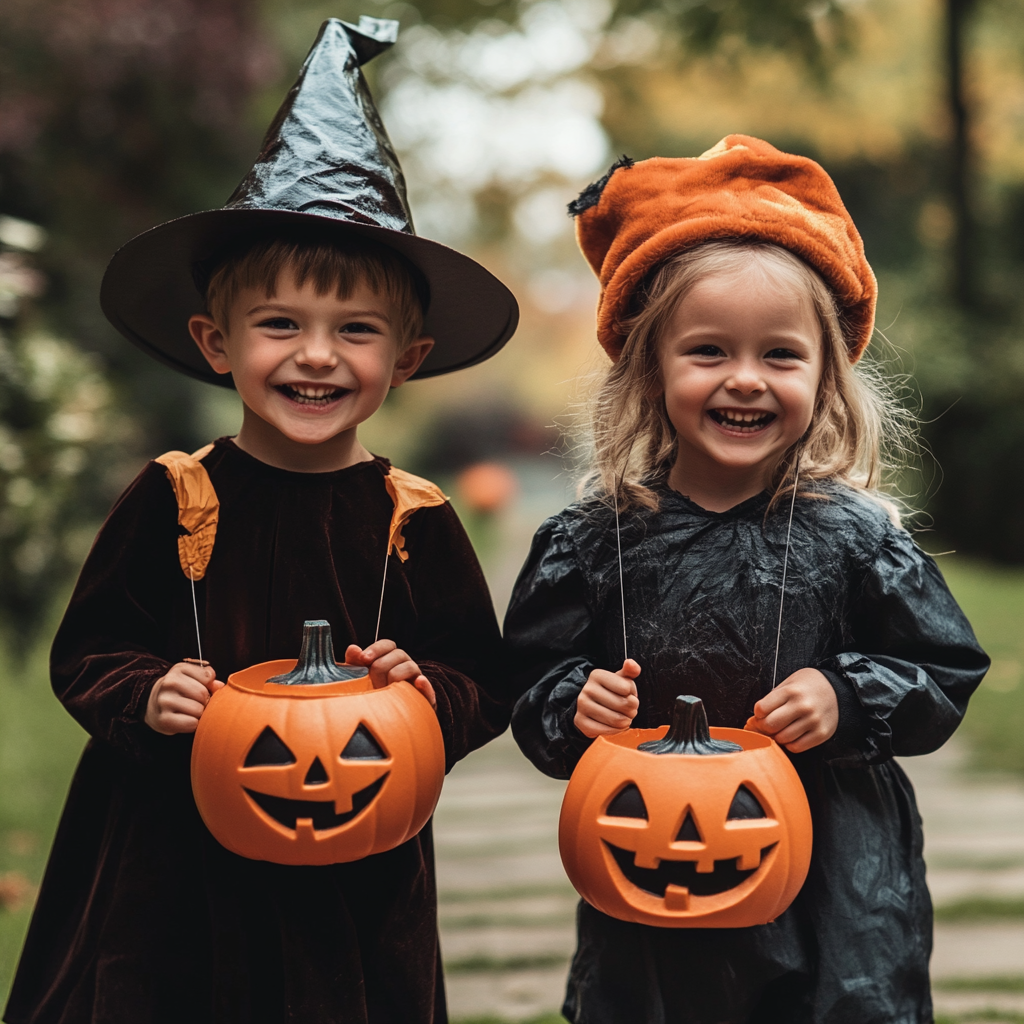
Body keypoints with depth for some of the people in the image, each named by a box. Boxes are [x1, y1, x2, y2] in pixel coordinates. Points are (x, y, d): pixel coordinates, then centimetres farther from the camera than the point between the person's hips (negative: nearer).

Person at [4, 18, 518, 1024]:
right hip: (170, 866, 0)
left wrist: (426, 690, -17)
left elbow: (485, 687, 3)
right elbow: (85, 654, 3)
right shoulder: (172, 497, -4)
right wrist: (147, 696, -16)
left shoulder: (414, 518, -3)